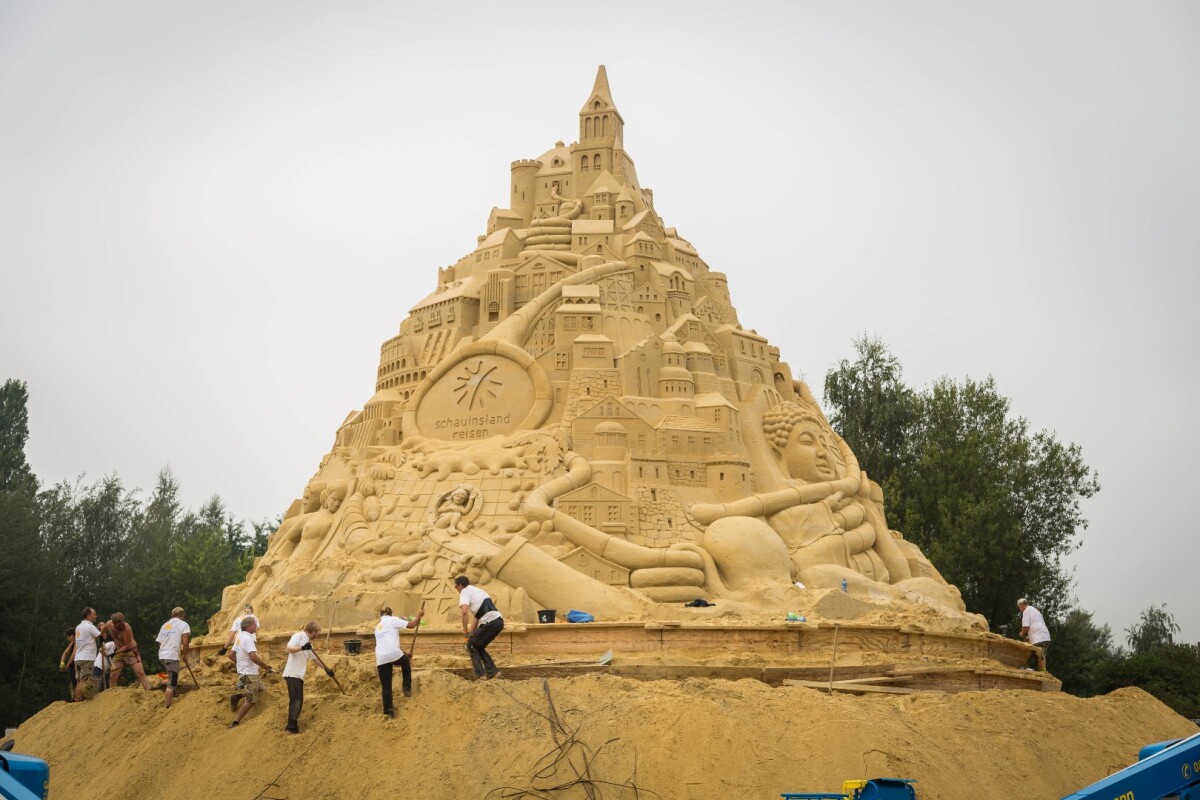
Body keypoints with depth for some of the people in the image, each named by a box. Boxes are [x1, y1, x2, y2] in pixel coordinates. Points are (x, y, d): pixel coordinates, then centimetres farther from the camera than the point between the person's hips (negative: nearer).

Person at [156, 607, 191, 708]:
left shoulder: (165, 625, 20)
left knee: (172, 680, 29)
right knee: (171, 683, -4)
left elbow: (160, 643, 20)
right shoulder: (183, 624, 2)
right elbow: (185, 642, -10)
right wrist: (185, 655, 4)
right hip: (172, 656, -7)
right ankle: (167, 707, -6)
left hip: (162, 655, 7)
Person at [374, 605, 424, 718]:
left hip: (380, 659, 5)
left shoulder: (377, 627, 28)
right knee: (406, 661, 30)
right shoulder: (392, 620, 8)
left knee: (386, 687, 11)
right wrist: (419, 615, 18)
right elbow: (412, 624, 2)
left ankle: (388, 710, 5)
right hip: (394, 653, -5)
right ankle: (407, 688, 25)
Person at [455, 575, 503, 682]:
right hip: (499, 621, 8)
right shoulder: (476, 590, 28)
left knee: (472, 646, 8)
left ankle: (480, 675, 3)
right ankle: (492, 671, 18)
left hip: (490, 622, -8)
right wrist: (471, 633, 25)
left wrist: (465, 630, -6)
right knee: (478, 646, 22)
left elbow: (464, 611, -16)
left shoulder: (465, 592, 2)